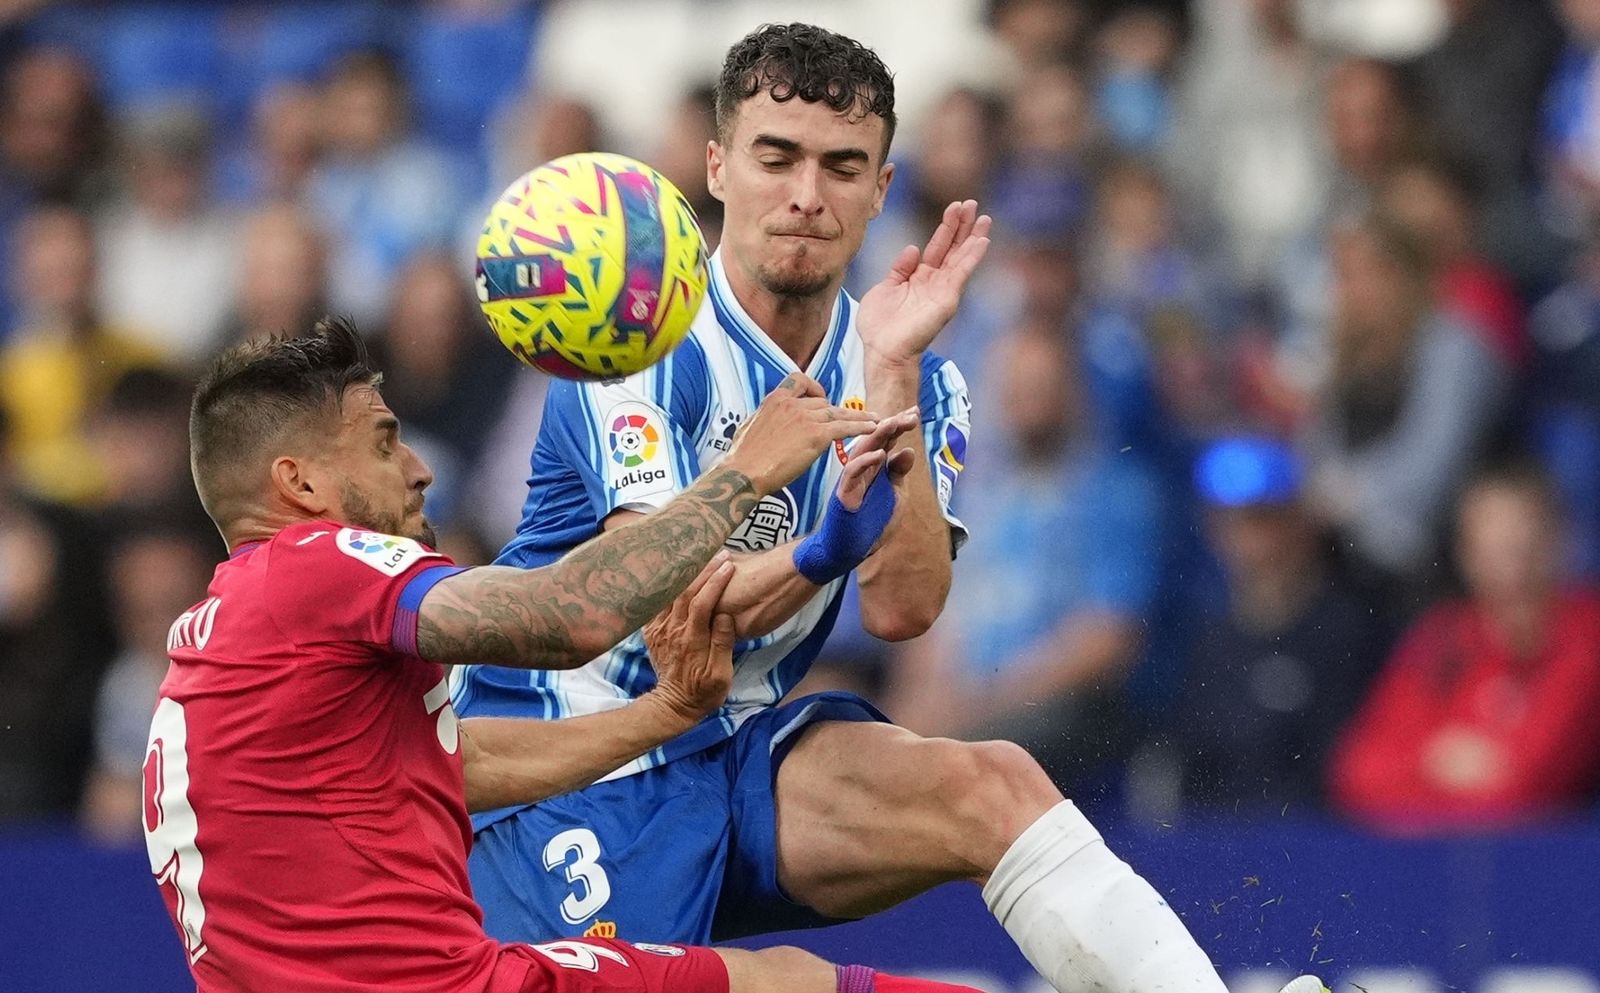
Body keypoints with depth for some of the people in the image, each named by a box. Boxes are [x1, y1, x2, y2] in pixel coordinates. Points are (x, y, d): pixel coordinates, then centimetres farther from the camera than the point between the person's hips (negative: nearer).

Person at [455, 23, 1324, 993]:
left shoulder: (914, 381, 5)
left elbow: (903, 608, -12)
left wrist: (890, 375, -18)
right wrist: (824, 548, -40)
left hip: (742, 748, 4)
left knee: (993, 786, -21)